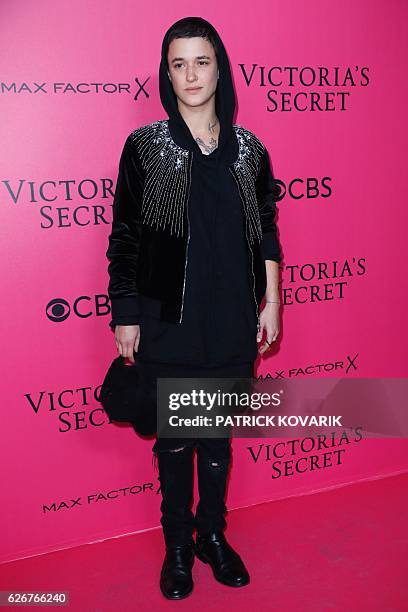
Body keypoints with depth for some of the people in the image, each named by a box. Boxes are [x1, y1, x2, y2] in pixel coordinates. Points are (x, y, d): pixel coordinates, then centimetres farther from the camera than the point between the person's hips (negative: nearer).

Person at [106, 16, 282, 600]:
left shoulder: (248, 149, 6)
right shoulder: (145, 146, -2)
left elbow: (266, 232, 10)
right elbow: (124, 237, -2)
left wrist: (271, 302, 5)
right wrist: (125, 315, -4)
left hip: (232, 320, 2)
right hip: (168, 321, -2)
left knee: (218, 434, 15)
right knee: (174, 439, 10)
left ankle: (213, 535, 36)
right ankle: (178, 546, 31)